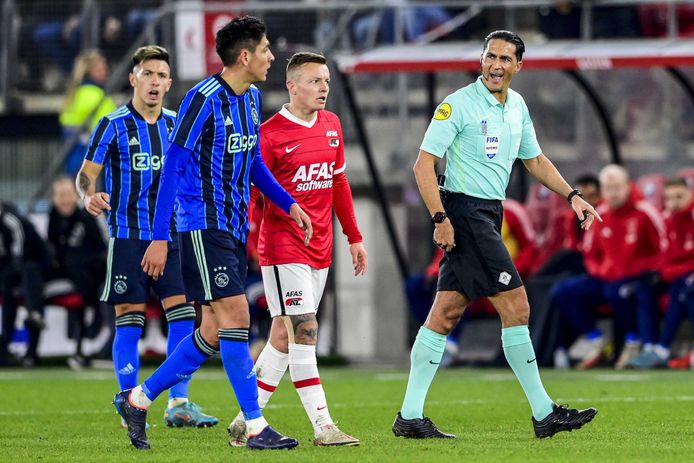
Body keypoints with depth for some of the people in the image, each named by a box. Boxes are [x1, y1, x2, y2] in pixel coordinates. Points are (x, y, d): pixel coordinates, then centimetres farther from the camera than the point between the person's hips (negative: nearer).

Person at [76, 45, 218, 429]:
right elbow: (86, 174, -3)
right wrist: (89, 196, -24)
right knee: (128, 319, -3)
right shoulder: (114, 125, -3)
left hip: (172, 235, 4)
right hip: (127, 235, -4)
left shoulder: (177, 124, 10)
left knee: (183, 312, -4)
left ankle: (178, 404, 0)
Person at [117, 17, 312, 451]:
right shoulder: (203, 99, -15)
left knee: (215, 332, 7)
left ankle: (138, 399, 19)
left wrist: (289, 204, 12)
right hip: (204, 225, -9)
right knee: (235, 316, -12)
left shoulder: (251, 99, 11)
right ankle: (256, 427, -10)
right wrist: (160, 239, -17)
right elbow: (172, 168, -15)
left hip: (234, 228, 9)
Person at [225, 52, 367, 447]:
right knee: (304, 331, -13)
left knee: (285, 337, 9)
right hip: (284, 245, -7)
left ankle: (246, 422, 16)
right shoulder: (271, 133, -10)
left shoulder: (331, 125, 12)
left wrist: (354, 237, 21)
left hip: (320, 248, 7)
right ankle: (323, 427, -15)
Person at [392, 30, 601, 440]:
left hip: (489, 215, 8)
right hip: (465, 211, -8)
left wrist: (572, 196, 14)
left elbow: (535, 160, 25)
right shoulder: (458, 105, -11)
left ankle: (410, 416, 7)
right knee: (516, 307, -9)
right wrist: (441, 218, -20)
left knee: (446, 313, 6)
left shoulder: (517, 106, 12)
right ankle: (544, 413, -4)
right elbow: (424, 164, -12)